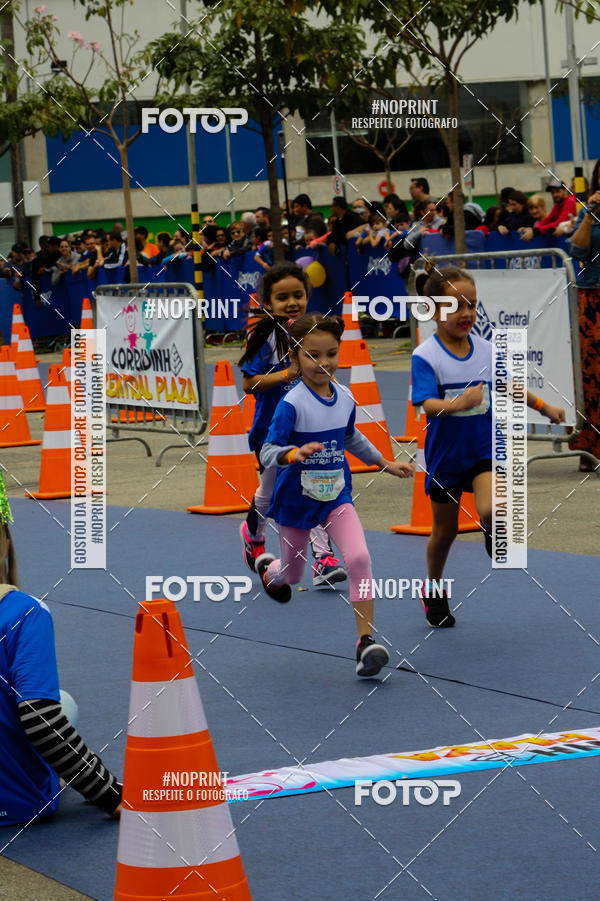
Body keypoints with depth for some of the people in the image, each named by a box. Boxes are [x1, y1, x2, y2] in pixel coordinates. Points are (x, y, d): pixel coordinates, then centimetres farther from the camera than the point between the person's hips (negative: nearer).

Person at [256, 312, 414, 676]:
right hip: (296, 500, -3)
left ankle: (366, 640, -17)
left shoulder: (346, 399, -2)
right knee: (292, 576, 16)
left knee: (359, 558, -21)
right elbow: (268, 452, -24)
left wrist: (386, 463, 20)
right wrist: (295, 453, -44)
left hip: (336, 496, 3)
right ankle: (267, 567, 55)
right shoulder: (292, 404, -20)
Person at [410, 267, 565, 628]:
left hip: (484, 448, 2)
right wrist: (458, 403, -44)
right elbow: (427, 404, -27)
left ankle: (494, 534, 9)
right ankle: (434, 591, 34)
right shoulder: (425, 356, -16)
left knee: (490, 512, -25)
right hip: (445, 454, -2)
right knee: (445, 530, 12)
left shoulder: (486, 350, -2)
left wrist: (543, 405, 18)